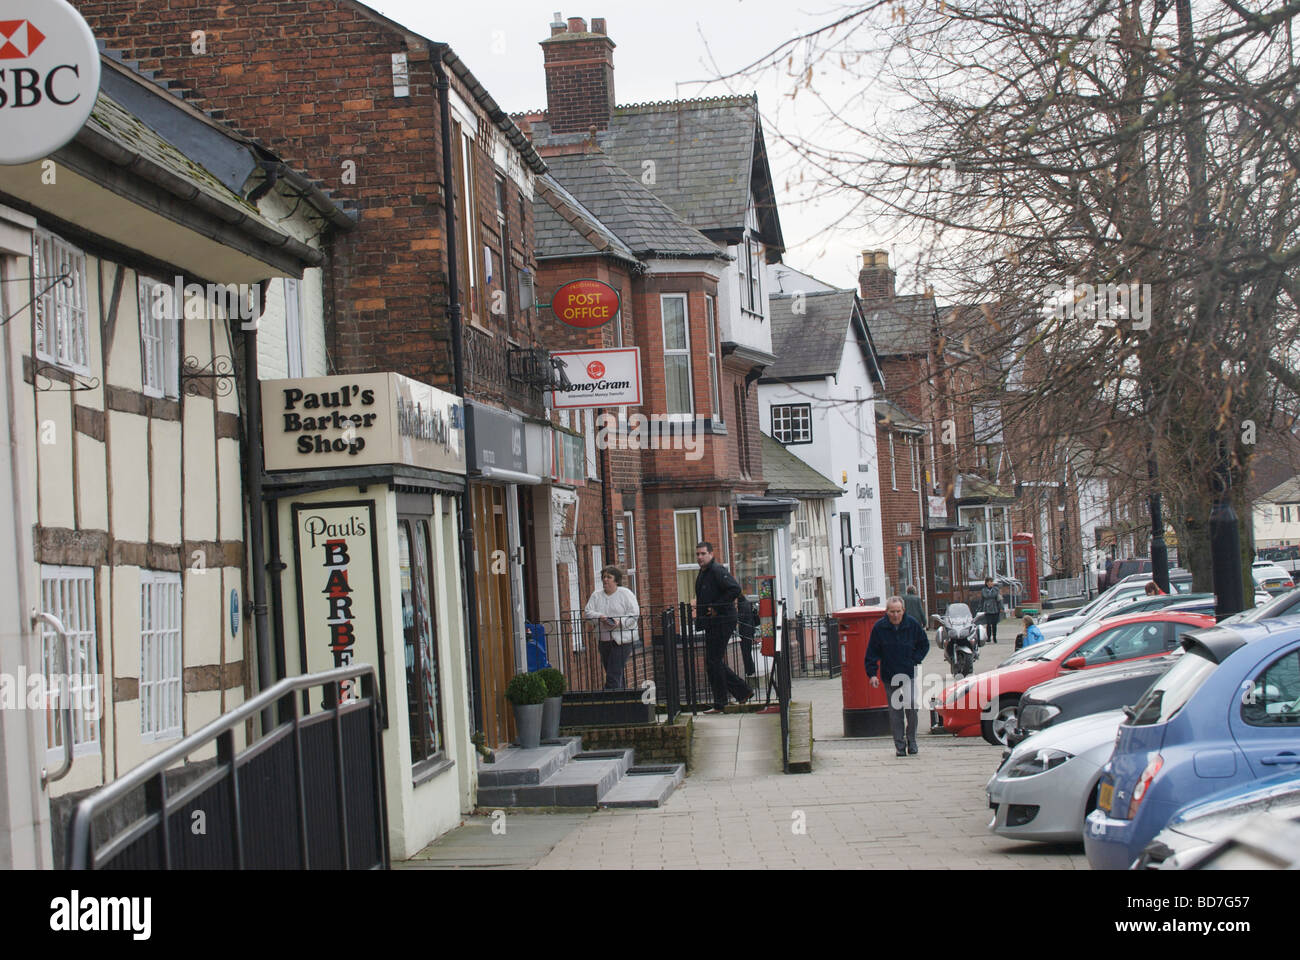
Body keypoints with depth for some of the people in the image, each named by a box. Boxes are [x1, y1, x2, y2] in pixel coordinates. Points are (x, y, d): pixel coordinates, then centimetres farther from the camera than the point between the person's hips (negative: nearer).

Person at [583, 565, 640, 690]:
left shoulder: (625, 593, 0)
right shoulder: (596, 595, 12)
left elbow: (634, 613, -7)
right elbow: (587, 612, 5)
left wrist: (620, 623, -21)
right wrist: (599, 617, -15)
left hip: (622, 639, -5)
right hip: (603, 640, 5)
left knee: (613, 676, -14)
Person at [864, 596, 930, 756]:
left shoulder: (912, 624, -3)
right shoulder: (879, 627, -6)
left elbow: (924, 644, 11)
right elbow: (872, 653, 0)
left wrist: (915, 661, -1)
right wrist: (872, 673, -8)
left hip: (909, 673, 0)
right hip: (890, 676, 0)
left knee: (911, 707, -8)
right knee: (895, 711, 2)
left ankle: (911, 741, 9)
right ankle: (900, 744, 10)